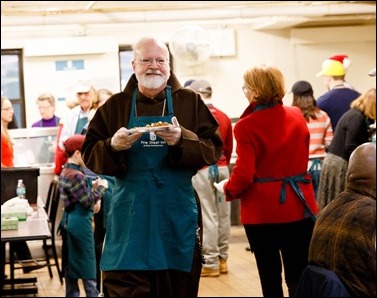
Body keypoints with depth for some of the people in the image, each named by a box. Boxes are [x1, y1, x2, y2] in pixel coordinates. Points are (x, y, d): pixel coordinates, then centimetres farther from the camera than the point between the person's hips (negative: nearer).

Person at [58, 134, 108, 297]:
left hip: (68, 220, 10)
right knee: (87, 264, -2)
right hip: (80, 223, -10)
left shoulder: (65, 173, 11)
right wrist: (101, 187, -5)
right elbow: (88, 201, -17)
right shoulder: (76, 175, -19)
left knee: (71, 264, 12)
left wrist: (92, 188, 10)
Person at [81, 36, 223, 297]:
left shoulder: (191, 101, 5)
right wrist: (113, 146, -15)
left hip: (178, 215, 0)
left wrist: (182, 140, -19)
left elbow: (214, 149, -1)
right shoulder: (115, 105, 7)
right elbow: (90, 155, 5)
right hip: (130, 216, 0)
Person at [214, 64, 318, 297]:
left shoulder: (246, 126, -14)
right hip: (298, 207, 4)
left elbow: (244, 174, -16)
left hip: (262, 210, -3)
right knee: (299, 276, 5)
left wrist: (228, 190, 2)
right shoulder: (297, 116, 3)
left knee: (270, 276, 9)